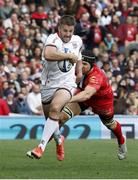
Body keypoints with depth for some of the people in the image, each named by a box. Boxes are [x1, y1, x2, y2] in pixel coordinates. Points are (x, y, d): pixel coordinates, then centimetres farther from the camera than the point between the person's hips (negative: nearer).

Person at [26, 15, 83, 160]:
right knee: (49, 117, 14)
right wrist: (69, 56, -30)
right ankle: (59, 140, 47)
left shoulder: (77, 41, 3)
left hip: (66, 83, 0)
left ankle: (41, 147, -30)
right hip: (48, 84, 0)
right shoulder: (53, 39, -16)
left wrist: (79, 70, 19)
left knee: (55, 108, -28)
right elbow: (48, 54, -39)